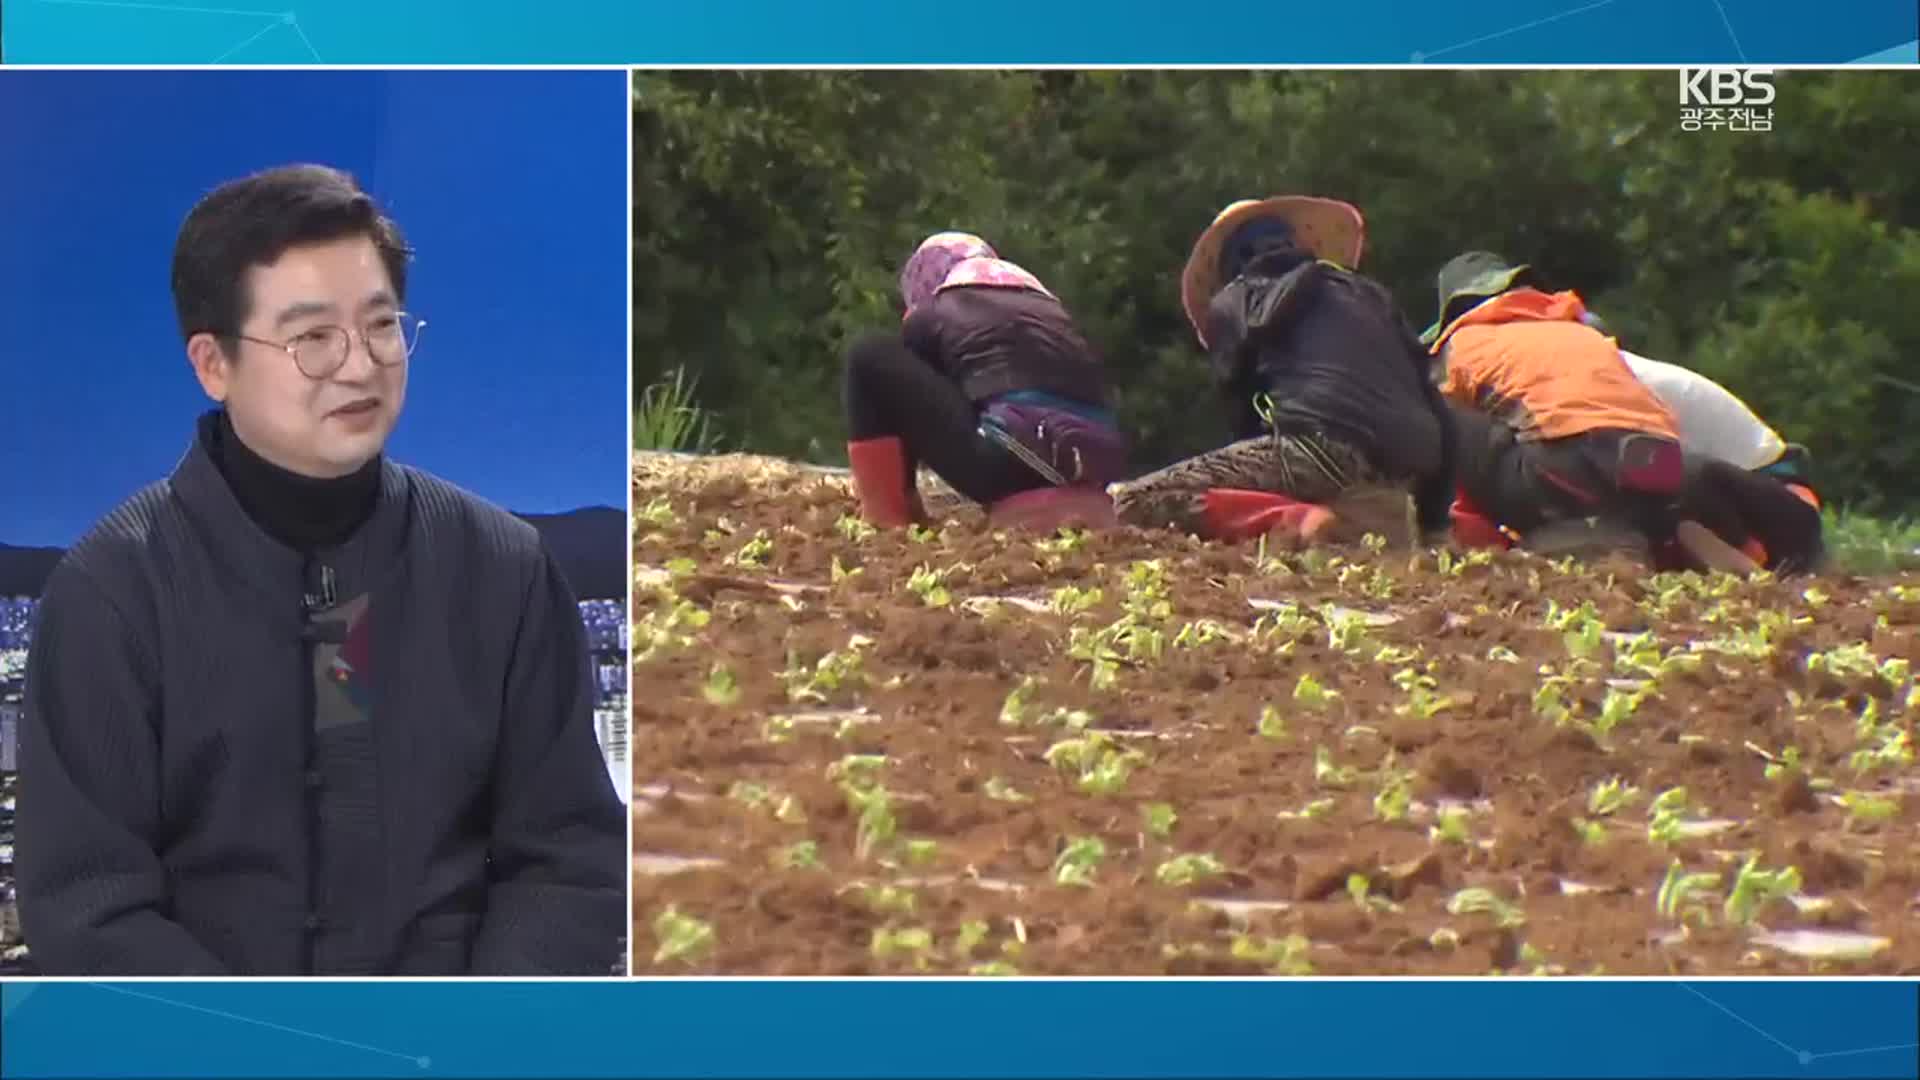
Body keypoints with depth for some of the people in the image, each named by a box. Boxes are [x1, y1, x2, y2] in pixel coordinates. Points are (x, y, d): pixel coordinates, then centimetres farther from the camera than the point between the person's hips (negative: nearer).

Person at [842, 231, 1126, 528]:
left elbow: (908, 396, 24)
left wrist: (902, 496, 39)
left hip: (1012, 460, -6)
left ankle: (887, 516, 10)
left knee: (870, 357, 10)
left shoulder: (930, 315, 17)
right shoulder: (1048, 306, 31)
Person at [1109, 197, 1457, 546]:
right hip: (1400, 470, 5)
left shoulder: (1234, 302, 20)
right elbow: (1438, 415, 21)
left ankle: (1297, 521, -20)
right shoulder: (1369, 294, 28)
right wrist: (1433, 523, 24)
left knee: (1136, 503, -3)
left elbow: (1242, 416, 19)